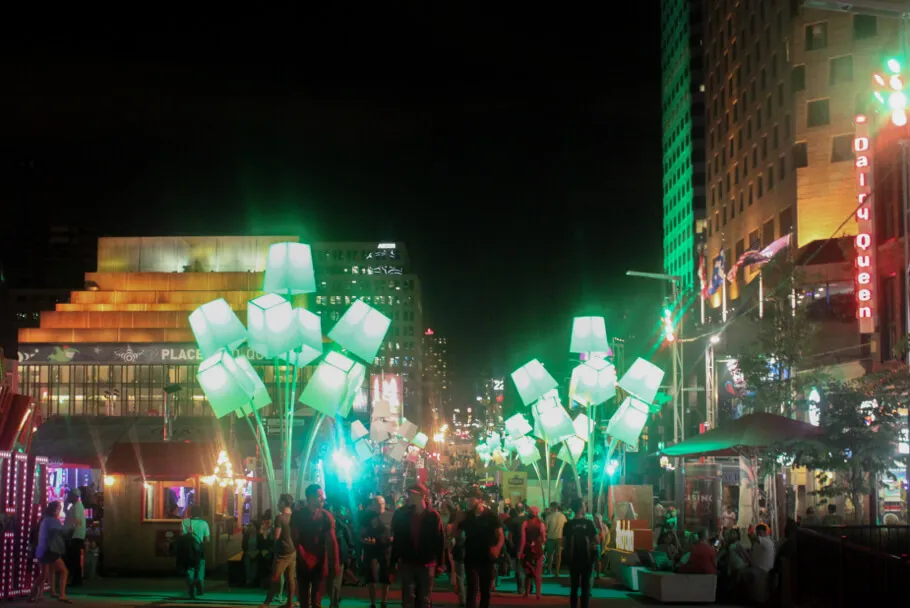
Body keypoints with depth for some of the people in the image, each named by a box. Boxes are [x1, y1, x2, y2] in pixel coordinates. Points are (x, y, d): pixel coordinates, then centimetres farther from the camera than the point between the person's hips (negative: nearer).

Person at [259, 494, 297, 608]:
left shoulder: (280, 518, -15)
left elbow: (276, 536, -14)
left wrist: (272, 529, 3)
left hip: (283, 553, -7)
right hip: (293, 551, 7)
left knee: (275, 578, -1)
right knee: (290, 578, 8)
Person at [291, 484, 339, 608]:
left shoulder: (326, 516, -2)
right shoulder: (297, 515, 0)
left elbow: (332, 540, -5)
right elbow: (295, 539, -3)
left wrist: (335, 563, -11)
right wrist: (303, 557, -15)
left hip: (320, 562, -1)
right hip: (303, 562, 1)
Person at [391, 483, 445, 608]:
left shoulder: (433, 516, -4)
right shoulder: (402, 515, 1)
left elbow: (440, 541, -3)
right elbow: (396, 540, 3)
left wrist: (439, 564, -5)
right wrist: (394, 562, 2)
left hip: (427, 564, -1)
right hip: (406, 563, 1)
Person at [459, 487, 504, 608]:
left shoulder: (491, 516, -4)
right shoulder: (466, 516, 2)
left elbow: (501, 535, -6)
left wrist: (497, 548, -22)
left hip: (486, 557, 0)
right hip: (470, 557, 0)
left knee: (486, 589, 11)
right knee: (472, 589, -8)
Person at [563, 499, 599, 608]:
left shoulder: (568, 524, -5)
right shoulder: (589, 523, -9)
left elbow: (564, 543, -4)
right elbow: (598, 541, -8)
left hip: (573, 558, 2)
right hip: (587, 558, -2)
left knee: (574, 585, 10)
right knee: (586, 585, 6)